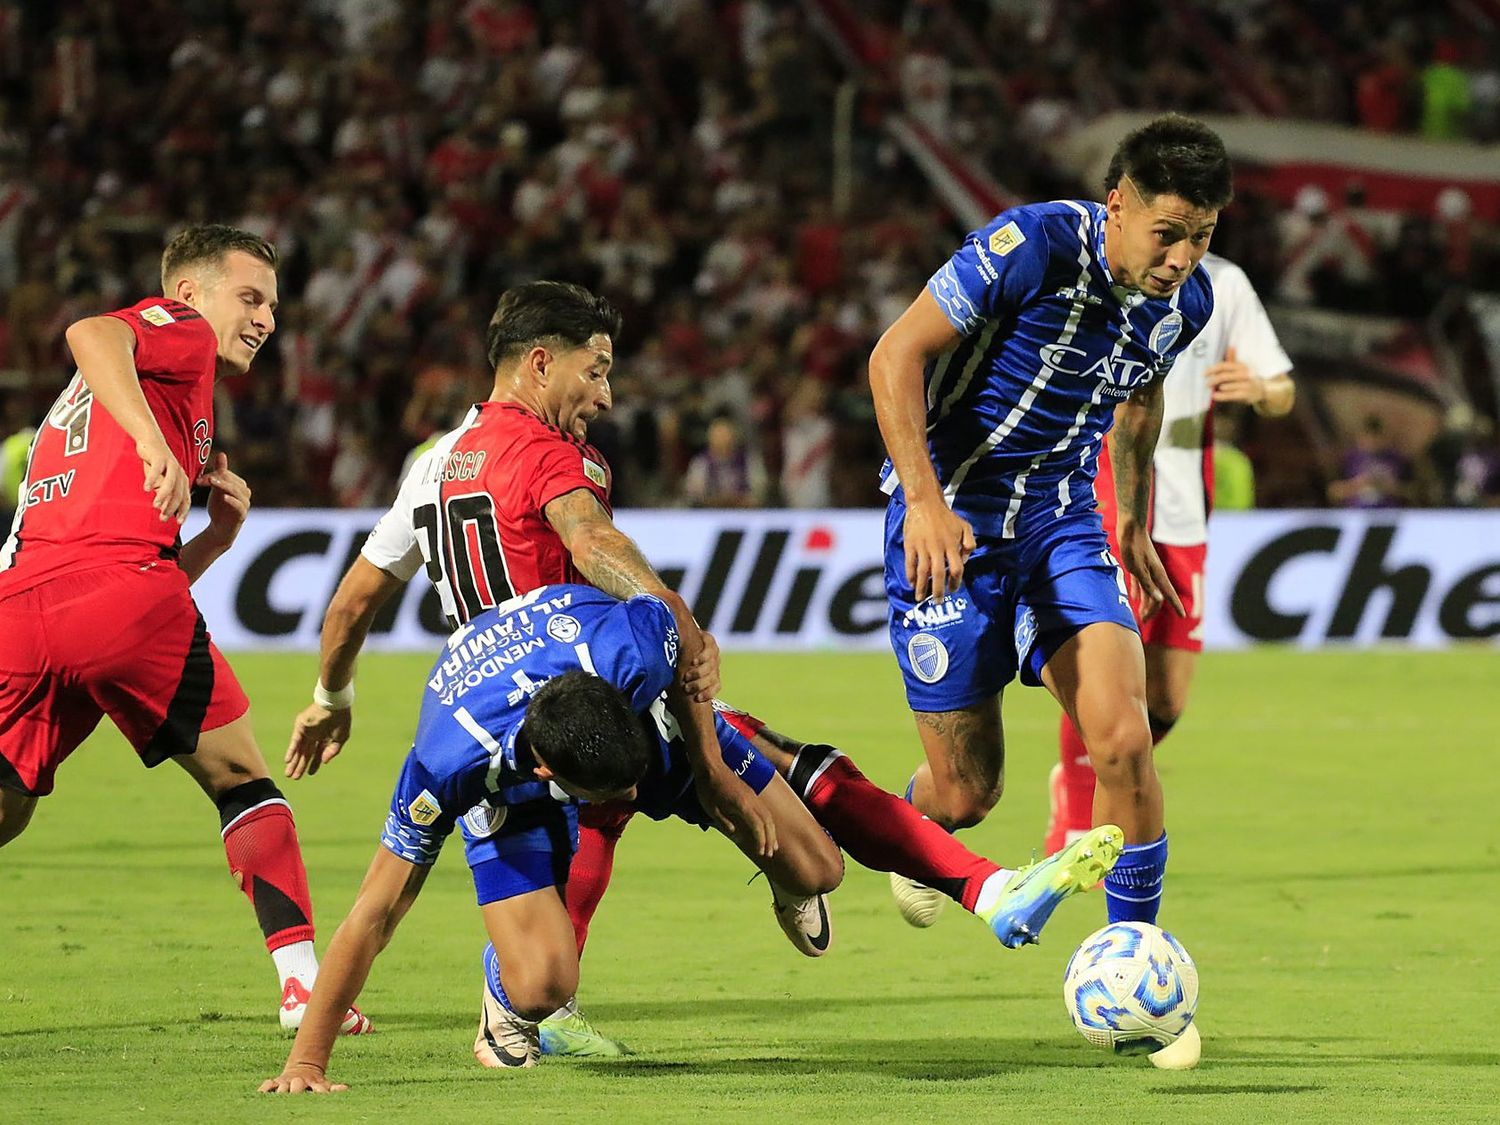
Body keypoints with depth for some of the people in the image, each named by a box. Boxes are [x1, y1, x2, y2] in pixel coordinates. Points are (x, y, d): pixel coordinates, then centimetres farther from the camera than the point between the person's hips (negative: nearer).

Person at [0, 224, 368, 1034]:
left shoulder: (76, 408, 36)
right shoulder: (179, 331, 11)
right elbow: (90, 334, -15)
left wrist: (216, 537, 20)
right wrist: (154, 442, -26)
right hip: (123, 586, -7)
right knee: (240, 779, 8)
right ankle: (303, 981, 4)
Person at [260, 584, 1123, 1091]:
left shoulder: (629, 646, -42)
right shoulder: (448, 765, -44)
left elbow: (683, 632, -14)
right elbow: (374, 916, -34)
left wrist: (711, 758, -6)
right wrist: (308, 1060, -33)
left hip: (652, 708, 2)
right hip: (508, 790, -1)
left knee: (817, 867, -4)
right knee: (543, 986, -22)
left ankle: (991, 892, 23)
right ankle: (504, 987, 15)